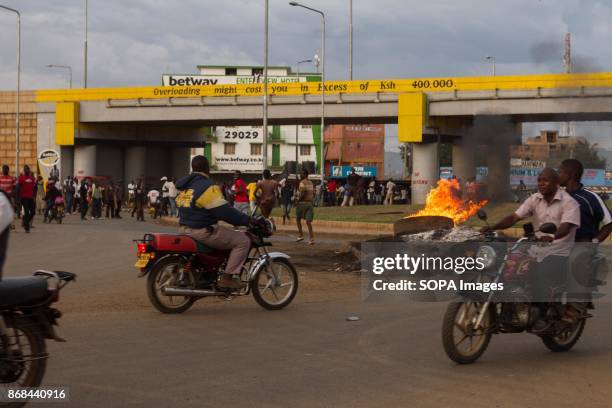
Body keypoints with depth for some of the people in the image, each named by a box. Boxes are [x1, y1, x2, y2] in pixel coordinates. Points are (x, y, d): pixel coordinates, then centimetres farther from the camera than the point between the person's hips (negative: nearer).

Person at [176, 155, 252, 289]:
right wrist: (247, 220, -12)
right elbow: (224, 211, -22)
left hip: (185, 229, 10)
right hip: (203, 232, -10)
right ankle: (227, 277, -10)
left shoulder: (184, 186, 11)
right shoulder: (207, 187, -18)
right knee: (243, 240, -4)